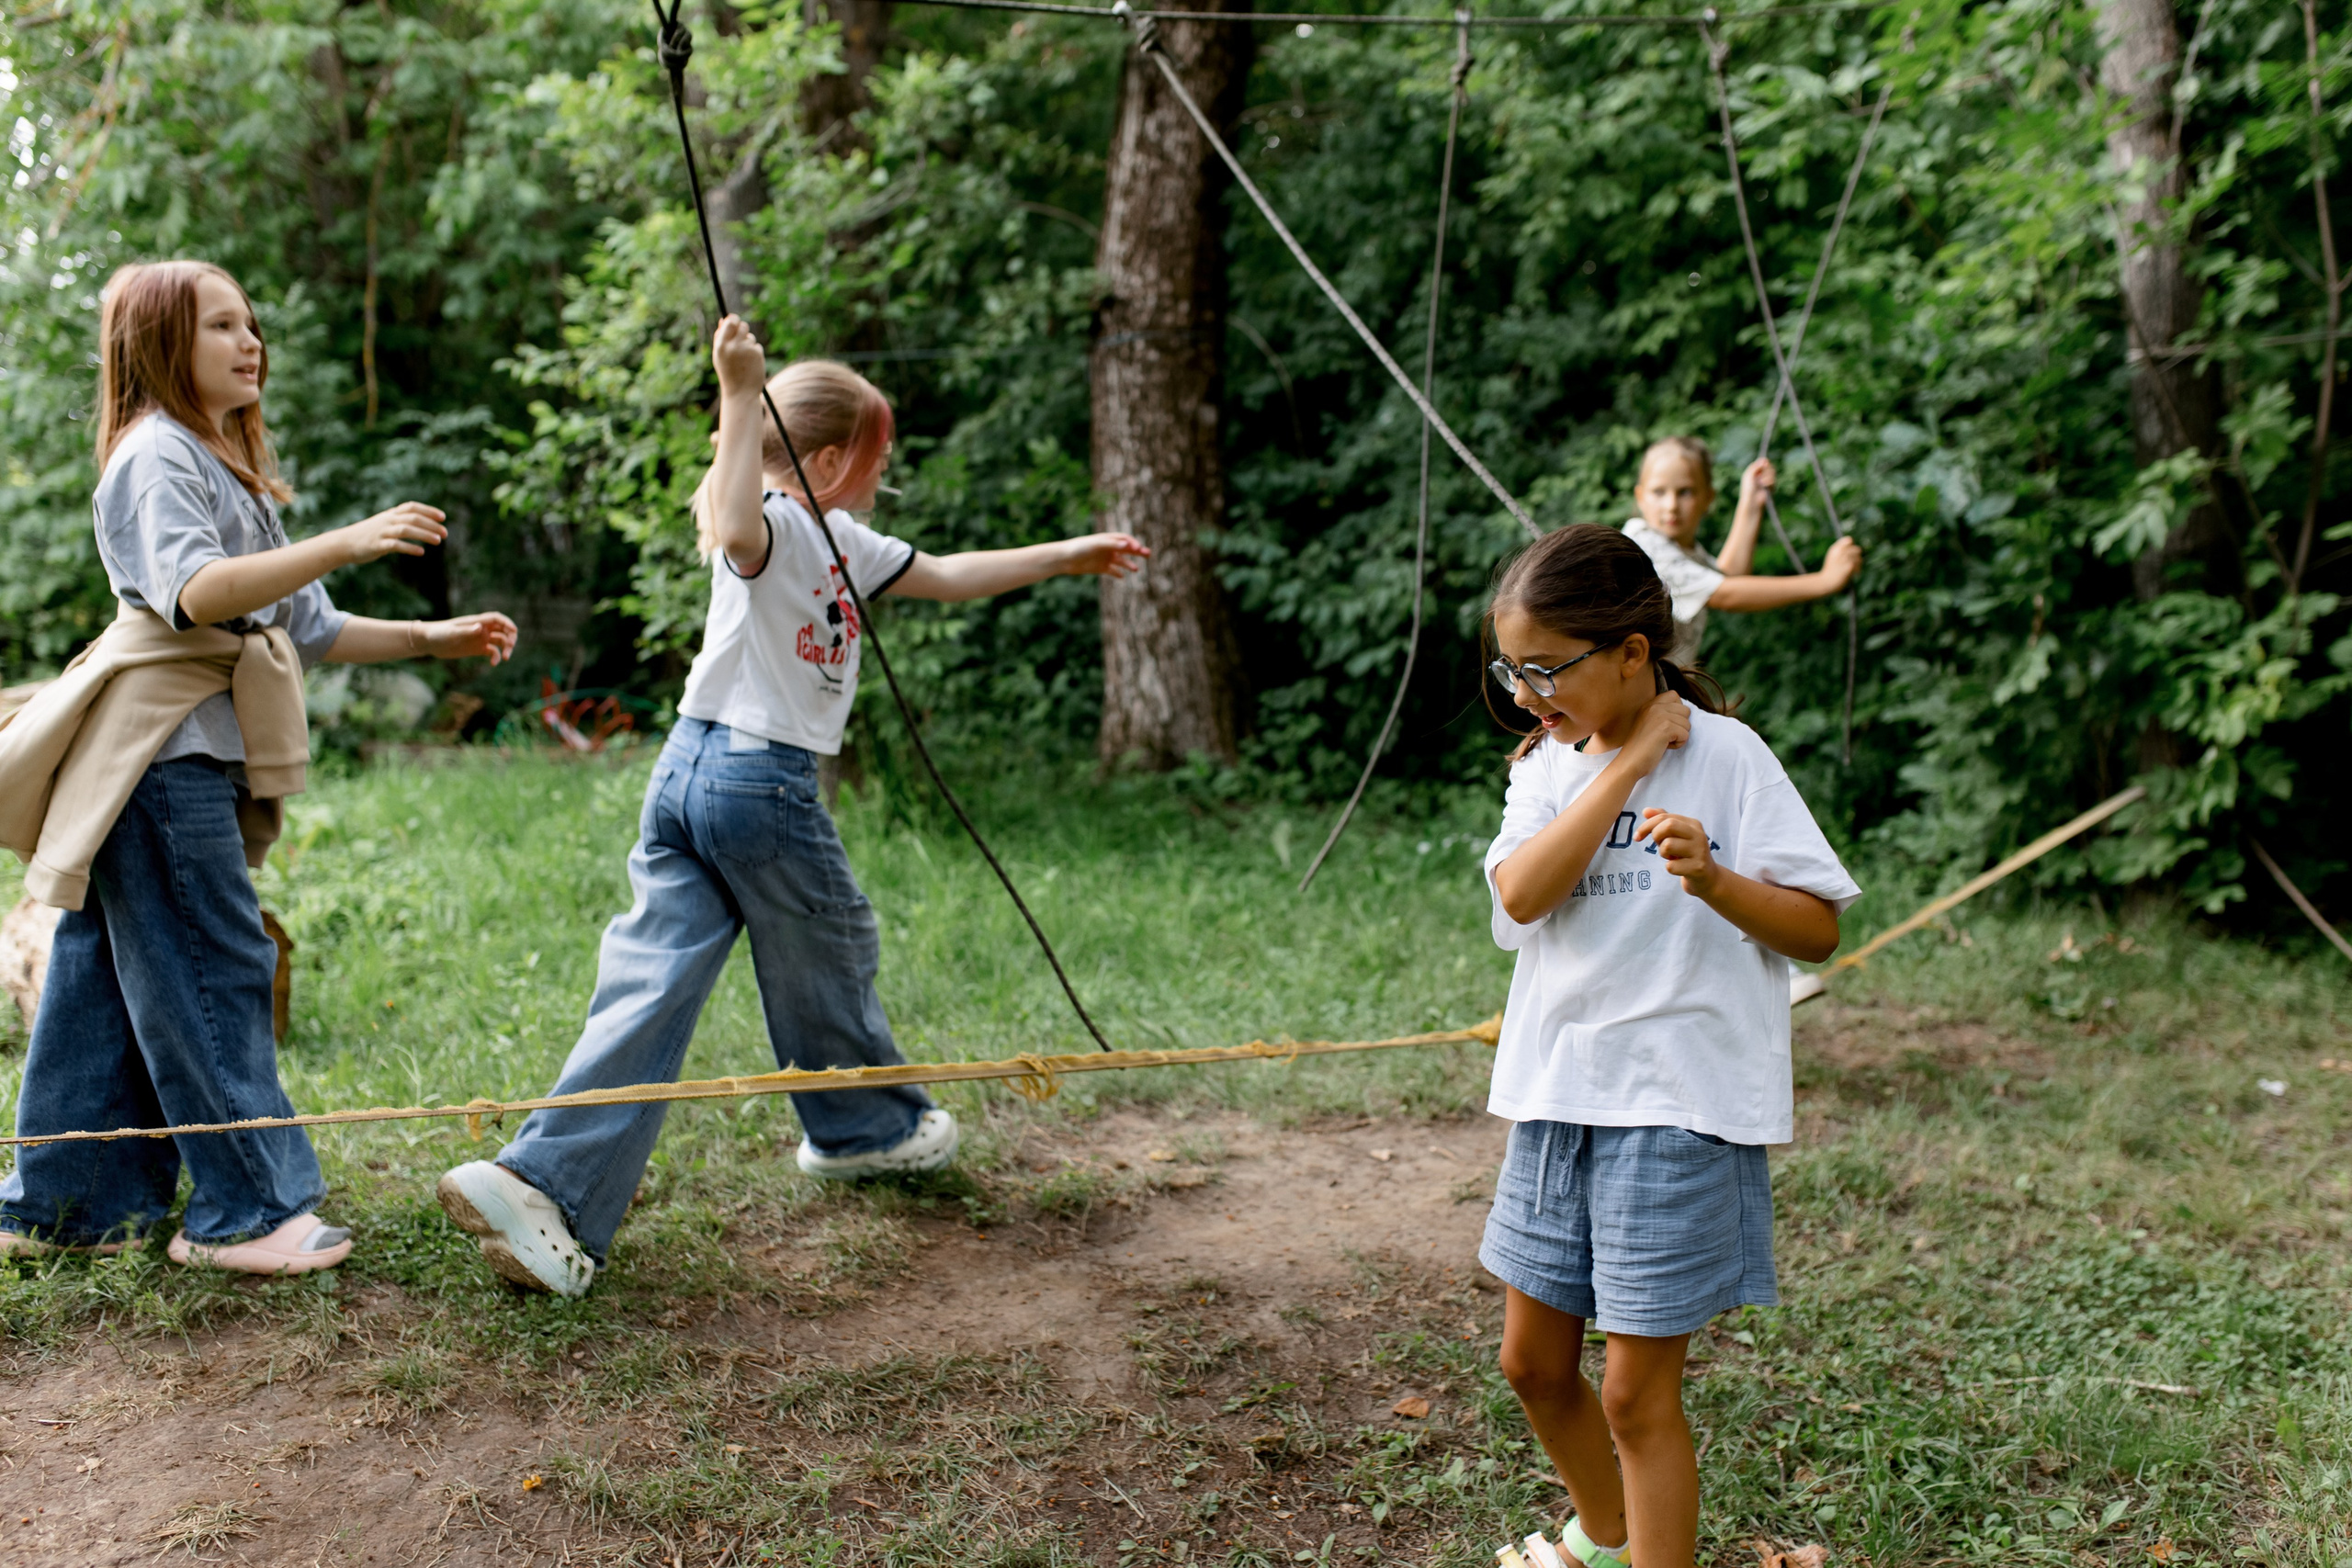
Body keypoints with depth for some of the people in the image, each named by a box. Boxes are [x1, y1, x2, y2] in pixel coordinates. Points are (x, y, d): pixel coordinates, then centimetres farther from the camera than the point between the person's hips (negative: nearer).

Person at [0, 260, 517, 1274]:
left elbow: (308, 629, 23)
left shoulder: (228, 468, 25)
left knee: (115, 982, 12)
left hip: (199, 760, 10)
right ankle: (247, 1210, -1)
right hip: (160, 757, -10)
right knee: (213, 974, -7)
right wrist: (348, 543, -36)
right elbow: (195, 591, -27)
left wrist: (434, 639, 14)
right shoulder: (156, 454, -7)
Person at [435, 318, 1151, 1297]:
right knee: (832, 961, 15)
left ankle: (537, 1182, -10)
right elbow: (736, 530, -34)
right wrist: (738, 395, -34)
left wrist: (1071, 556, 33)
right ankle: (868, 1126, 39)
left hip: (687, 775, 9)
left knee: (649, 987, 0)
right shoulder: (780, 521, -8)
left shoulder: (842, 542, 20)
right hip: (761, 777, -9)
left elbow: (950, 577, 29)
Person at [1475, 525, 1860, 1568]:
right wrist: (1631, 759, -14)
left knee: (1637, 1392, 0)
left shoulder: (1723, 755, -7)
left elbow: (1817, 930, -8)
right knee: (1533, 1361, 18)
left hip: (1678, 1105, -6)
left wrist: (1713, 878, -25)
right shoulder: (1548, 766, 6)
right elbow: (1521, 894, -14)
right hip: (1556, 1095, 6)